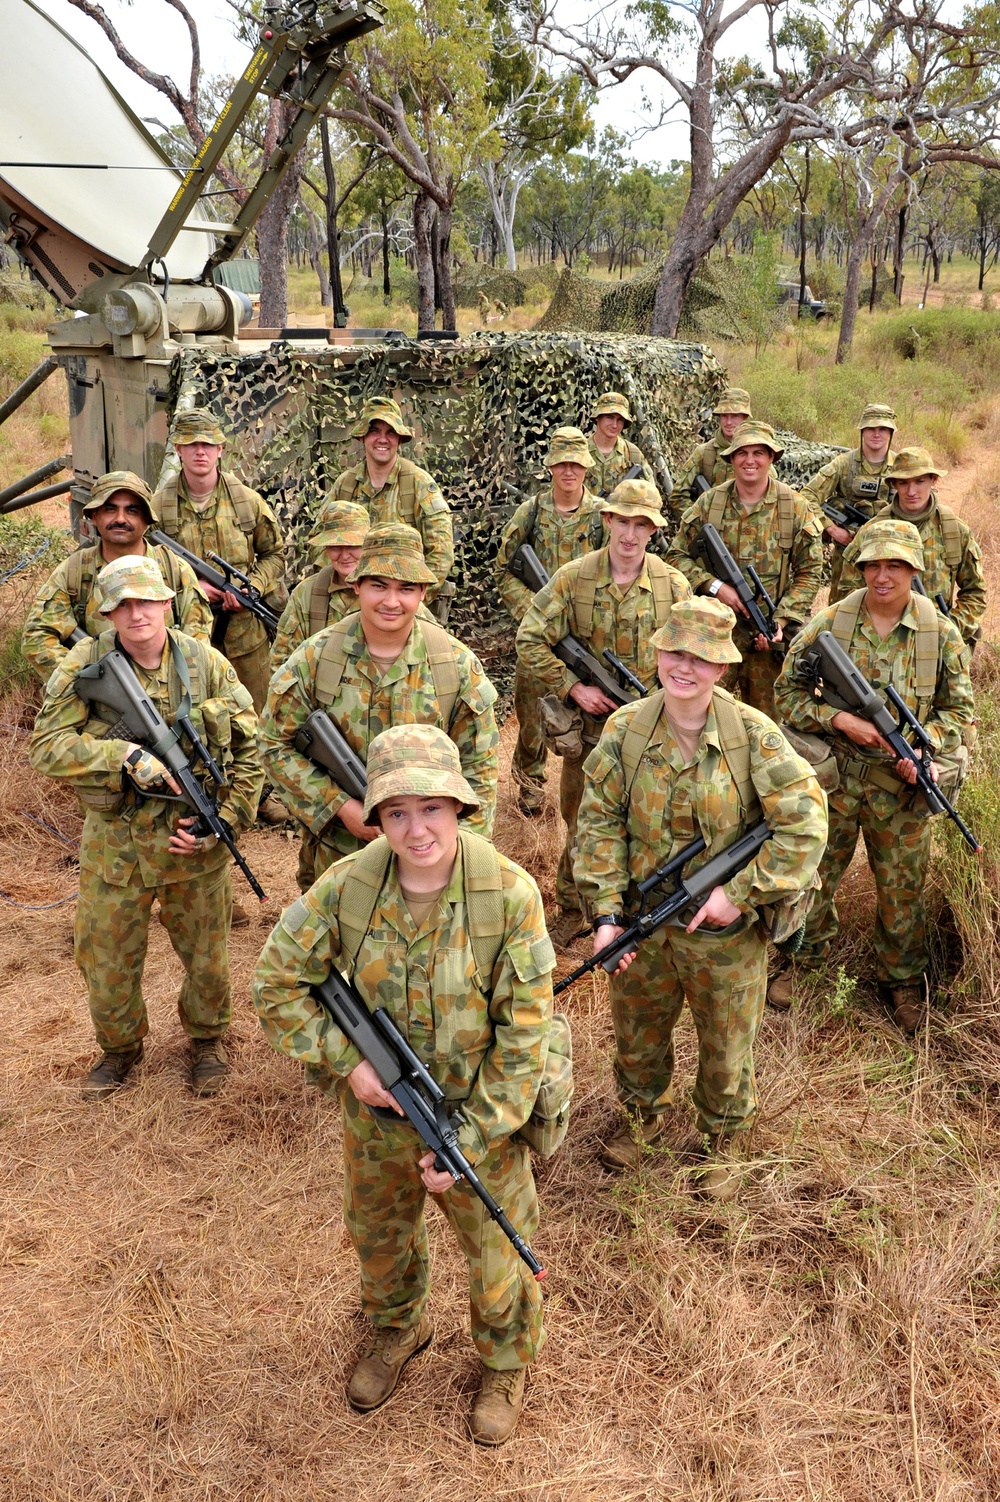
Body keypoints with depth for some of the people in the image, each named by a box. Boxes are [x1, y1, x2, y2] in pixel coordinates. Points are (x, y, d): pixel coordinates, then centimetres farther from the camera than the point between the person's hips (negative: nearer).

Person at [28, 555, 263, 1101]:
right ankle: (118, 1047, 40)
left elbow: (250, 750, -1)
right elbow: (46, 747, -13)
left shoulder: (208, 664, -8)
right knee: (106, 956, 14)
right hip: (113, 844, 0)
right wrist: (127, 755, -26)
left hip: (193, 837, 0)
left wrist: (222, 821, -10)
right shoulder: (85, 663, -11)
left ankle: (206, 1039, 42)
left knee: (205, 954, 15)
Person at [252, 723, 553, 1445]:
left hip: (481, 1116, -2)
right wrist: (346, 1060, -16)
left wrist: (469, 1141, -19)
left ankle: (507, 1363, 50)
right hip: (376, 1114, 3)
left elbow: (523, 1036, -19)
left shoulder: (510, 894, -25)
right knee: (379, 1237, 27)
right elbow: (277, 984, -6)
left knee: (498, 1256, 18)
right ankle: (399, 1330, 59)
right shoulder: (345, 888, -19)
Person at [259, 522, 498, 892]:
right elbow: (276, 744, -4)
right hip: (335, 854, 0)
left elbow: (477, 767, -2)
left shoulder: (457, 665, -8)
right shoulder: (315, 658, -9)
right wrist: (340, 805, -15)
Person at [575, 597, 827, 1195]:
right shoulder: (625, 729, -10)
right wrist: (607, 912, -13)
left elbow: (805, 823, -16)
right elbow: (600, 822, -6)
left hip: (728, 933, -2)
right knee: (637, 1032, 24)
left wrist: (741, 894, -19)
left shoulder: (754, 734, -17)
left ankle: (726, 1139, 45)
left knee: (727, 1046, 17)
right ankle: (645, 1112, 54)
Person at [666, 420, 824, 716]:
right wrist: (714, 585, -12)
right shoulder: (709, 503, 0)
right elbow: (677, 555, 4)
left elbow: (810, 572, 1)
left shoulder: (795, 508, -1)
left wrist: (781, 620, -11)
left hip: (768, 637, 0)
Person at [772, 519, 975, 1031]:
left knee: (902, 889, 13)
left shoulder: (942, 635, -4)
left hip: (901, 784, 0)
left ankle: (902, 979, 35)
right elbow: (787, 694, -3)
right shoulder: (827, 624, -7)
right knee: (811, 876, 12)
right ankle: (802, 958, 37)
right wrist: (840, 719, -17)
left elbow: (958, 711, 3)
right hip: (831, 776, 0)